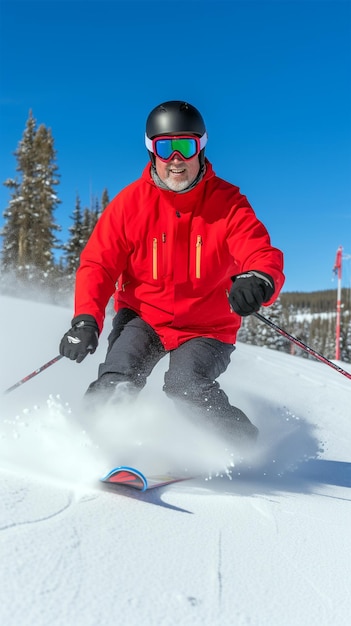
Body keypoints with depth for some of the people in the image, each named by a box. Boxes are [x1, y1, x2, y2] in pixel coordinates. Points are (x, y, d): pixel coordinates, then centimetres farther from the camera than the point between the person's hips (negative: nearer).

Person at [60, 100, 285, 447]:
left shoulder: (228, 201, -9)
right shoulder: (131, 201, -7)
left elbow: (263, 255, -20)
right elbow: (98, 263, -7)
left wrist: (260, 281, -45)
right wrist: (86, 319, -24)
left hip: (207, 326, -1)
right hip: (144, 316, 2)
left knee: (186, 385, -25)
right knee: (118, 380, -23)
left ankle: (249, 446, -3)